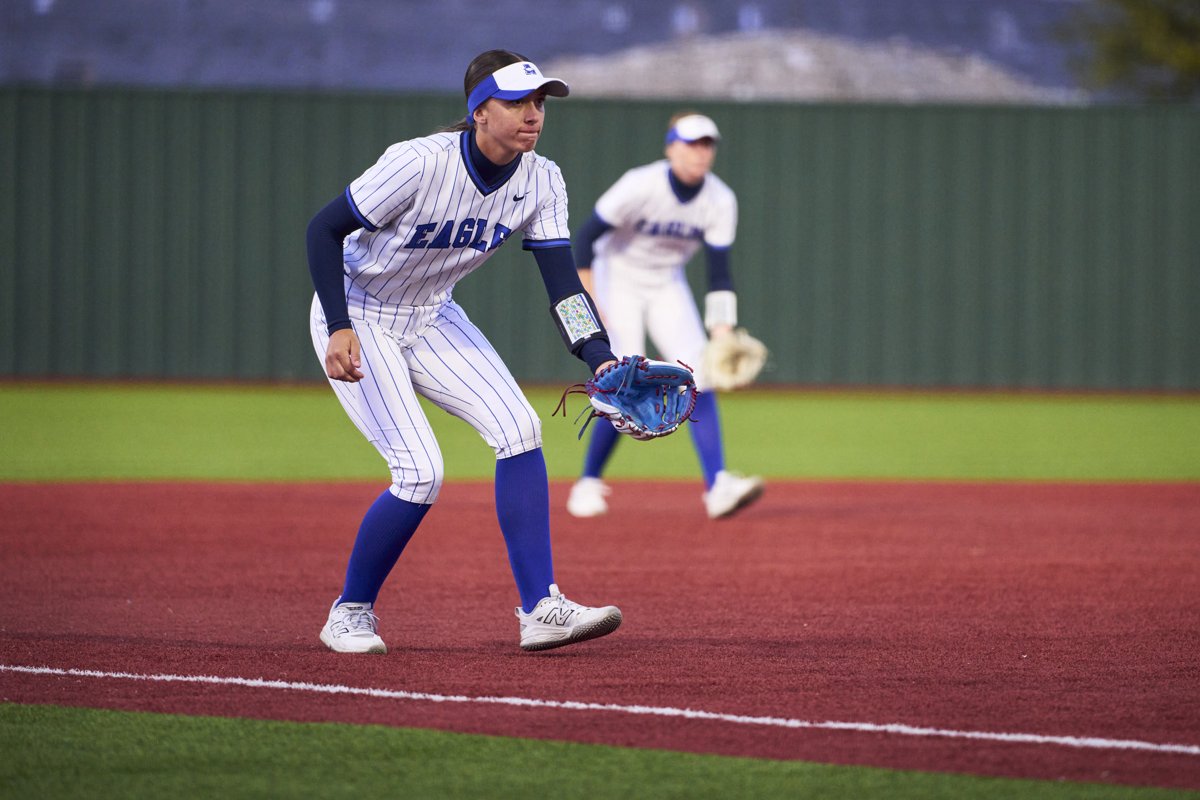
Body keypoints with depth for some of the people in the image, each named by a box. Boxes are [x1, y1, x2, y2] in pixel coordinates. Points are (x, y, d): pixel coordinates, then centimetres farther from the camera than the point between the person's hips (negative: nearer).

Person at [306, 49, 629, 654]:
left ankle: (540, 609, -10)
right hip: (358, 319, -6)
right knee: (421, 472, -17)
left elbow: (561, 280, -13)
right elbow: (324, 230, -21)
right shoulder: (420, 163, -29)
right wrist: (339, 328, -31)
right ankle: (350, 613, 5)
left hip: (432, 320, 6)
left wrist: (601, 359, -29)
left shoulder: (540, 181, -11)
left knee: (517, 428, -12)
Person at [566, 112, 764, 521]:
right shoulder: (640, 187, -25)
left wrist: (723, 334, -20)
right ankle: (588, 483, 5)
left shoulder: (720, 202, -12)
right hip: (618, 279, -4)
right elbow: (584, 238, -19)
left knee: (698, 372, -14)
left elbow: (719, 275, -9)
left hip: (668, 286, 4)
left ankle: (717, 487, -21)